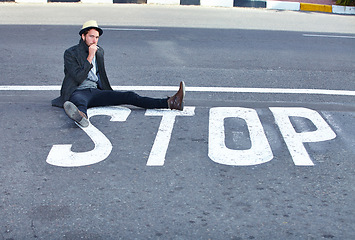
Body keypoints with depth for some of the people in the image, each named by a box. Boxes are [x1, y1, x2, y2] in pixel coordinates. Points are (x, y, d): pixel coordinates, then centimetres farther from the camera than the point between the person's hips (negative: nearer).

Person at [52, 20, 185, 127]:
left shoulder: (99, 51, 16)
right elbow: (79, 78, -16)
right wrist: (90, 57, -16)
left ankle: (169, 103, -24)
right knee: (80, 101, -43)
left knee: (129, 96, -12)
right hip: (77, 92, -5)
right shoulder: (70, 53, -4)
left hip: (94, 91, 5)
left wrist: (106, 93, 22)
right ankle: (82, 116, -80)